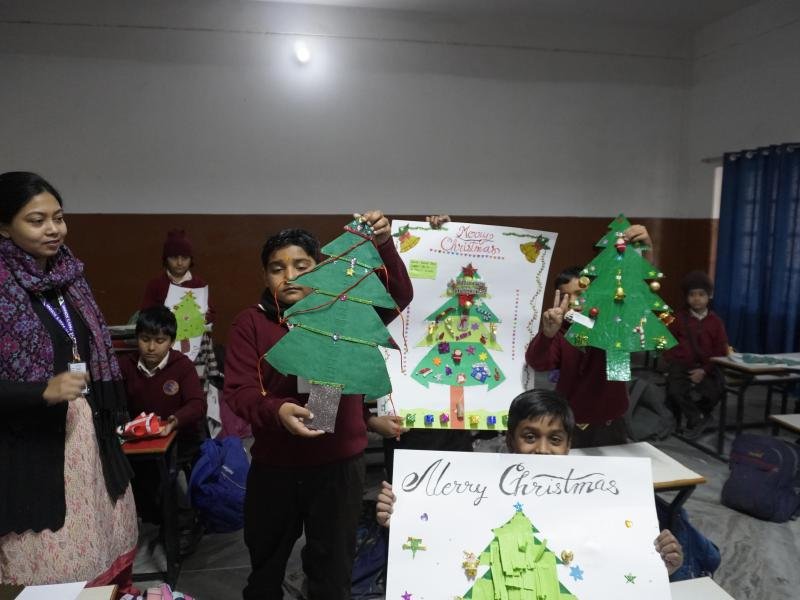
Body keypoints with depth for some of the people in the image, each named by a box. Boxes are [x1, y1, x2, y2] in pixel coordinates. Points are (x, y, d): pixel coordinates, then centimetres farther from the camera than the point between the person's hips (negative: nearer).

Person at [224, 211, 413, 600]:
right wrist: (277, 411, -29)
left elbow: (398, 296, -16)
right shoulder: (250, 323, -4)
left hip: (339, 463, -1)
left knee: (333, 569, 18)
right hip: (274, 465, 1)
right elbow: (238, 392, -9)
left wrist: (383, 246, -32)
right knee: (265, 563, 25)